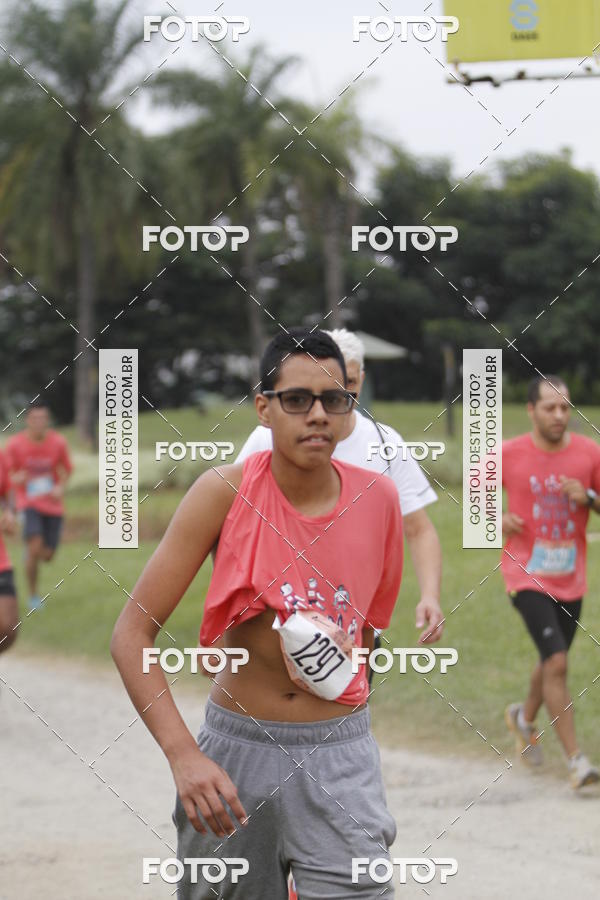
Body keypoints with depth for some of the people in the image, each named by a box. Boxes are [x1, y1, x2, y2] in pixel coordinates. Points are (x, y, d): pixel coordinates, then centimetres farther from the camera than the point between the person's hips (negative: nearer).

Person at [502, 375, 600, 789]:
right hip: (527, 575, -4)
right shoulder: (508, 454, -8)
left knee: (553, 661, 19)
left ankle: (525, 717, 50)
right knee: (556, 662, -16)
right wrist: (497, 518, -9)